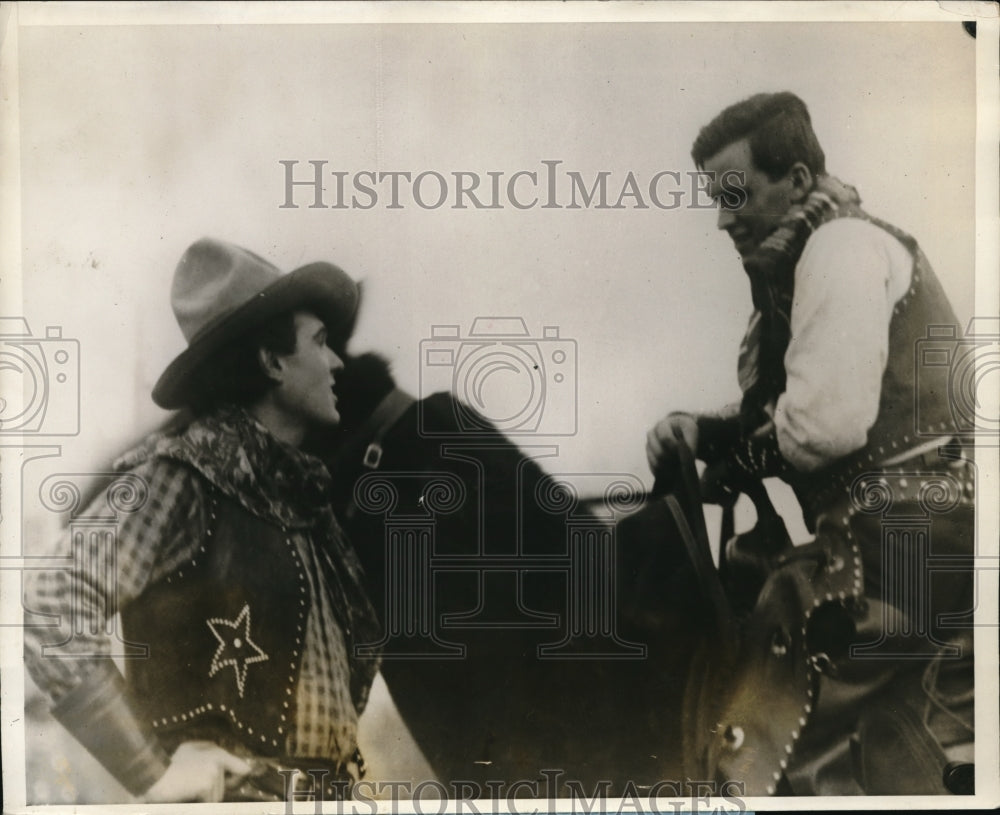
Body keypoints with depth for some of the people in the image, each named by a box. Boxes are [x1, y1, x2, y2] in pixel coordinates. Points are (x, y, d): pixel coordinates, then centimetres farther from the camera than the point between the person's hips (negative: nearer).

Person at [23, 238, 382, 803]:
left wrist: (343, 746, 11)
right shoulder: (183, 475, -11)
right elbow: (51, 606, -21)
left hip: (331, 793, 7)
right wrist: (153, 772, -19)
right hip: (229, 794, -7)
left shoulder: (304, 487, 12)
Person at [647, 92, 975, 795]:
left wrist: (740, 461, -4)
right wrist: (703, 430, 6)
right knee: (896, 765, 19)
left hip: (896, 543, -10)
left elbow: (827, 420, -21)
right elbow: (779, 409, 23)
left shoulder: (841, 243, -9)